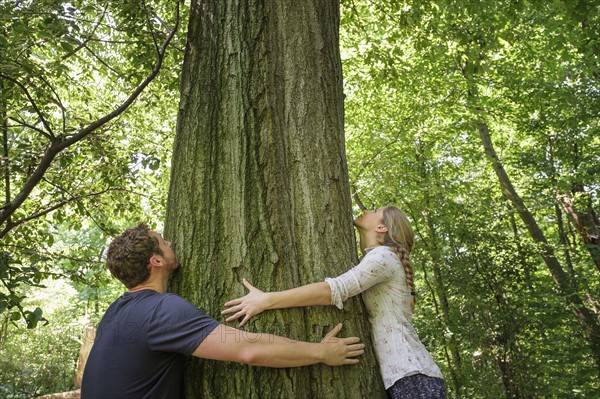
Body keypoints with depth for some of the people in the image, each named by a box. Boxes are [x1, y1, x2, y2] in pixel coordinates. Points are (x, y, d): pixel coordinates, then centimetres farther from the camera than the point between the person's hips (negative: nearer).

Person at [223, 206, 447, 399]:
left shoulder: (383, 255, -9)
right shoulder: (380, 259, 21)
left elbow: (334, 290, -23)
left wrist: (266, 300, -25)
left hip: (412, 379, -9)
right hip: (408, 378, 9)